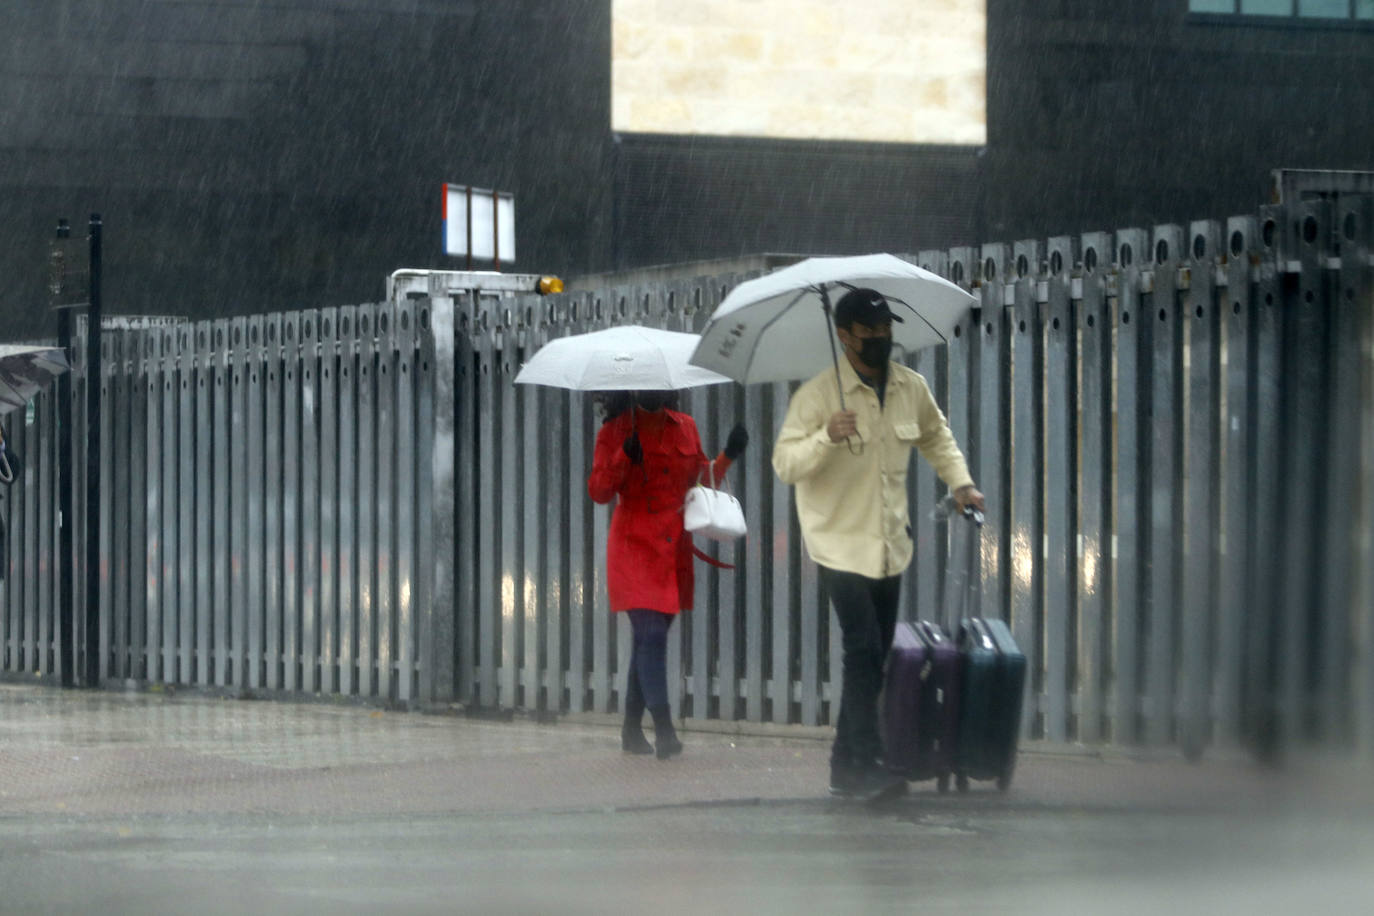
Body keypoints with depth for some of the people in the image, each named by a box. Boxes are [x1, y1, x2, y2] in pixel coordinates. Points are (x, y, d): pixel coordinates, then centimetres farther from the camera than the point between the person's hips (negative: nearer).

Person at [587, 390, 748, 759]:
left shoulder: (685, 428, 12)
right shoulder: (615, 432, -1)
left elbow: (701, 479, 20)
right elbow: (598, 491, -5)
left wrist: (727, 456, 4)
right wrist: (625, 456, -19)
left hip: (674, 549, 5)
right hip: (635, 545, -5)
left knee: (650, 637, 9)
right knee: (651, 634, -16)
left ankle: (632, 730, 18)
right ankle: (664, 730, -22)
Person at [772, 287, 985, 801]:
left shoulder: (912, 389, 4)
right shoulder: (817, 395, -13)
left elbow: (936, 436, 23)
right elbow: (785, 464, -17)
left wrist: (959, 482, 9)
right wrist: (827, 437, -34)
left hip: (890, 543, 6)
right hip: (841, 542, -6)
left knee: (874, 657, 9)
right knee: (863, 649, -16)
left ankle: (847, 768, 17)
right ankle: (866, 766, -15)